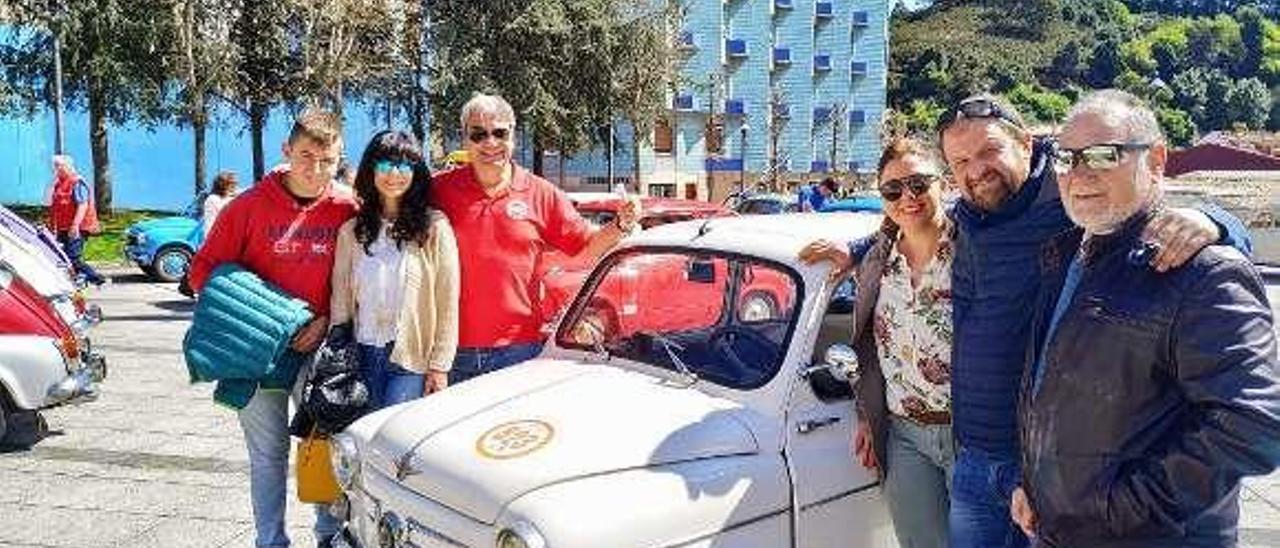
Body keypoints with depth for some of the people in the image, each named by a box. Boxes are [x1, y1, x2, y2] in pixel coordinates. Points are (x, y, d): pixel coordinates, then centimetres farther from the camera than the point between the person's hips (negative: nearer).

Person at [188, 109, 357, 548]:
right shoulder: (250, 206, -5)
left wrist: (327, 320, -11)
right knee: (268, 455, 10)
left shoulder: (347, 210, -5)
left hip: (320, 347, 1)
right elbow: (204, 268, 1)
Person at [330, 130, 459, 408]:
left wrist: (440, 366, -7)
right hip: (364, 356, 4)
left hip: (412, 358, -4)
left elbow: (448, 303, -6)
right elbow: (340, 299, 10)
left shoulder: (434, 227, -5)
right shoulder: (351, 231, 7)